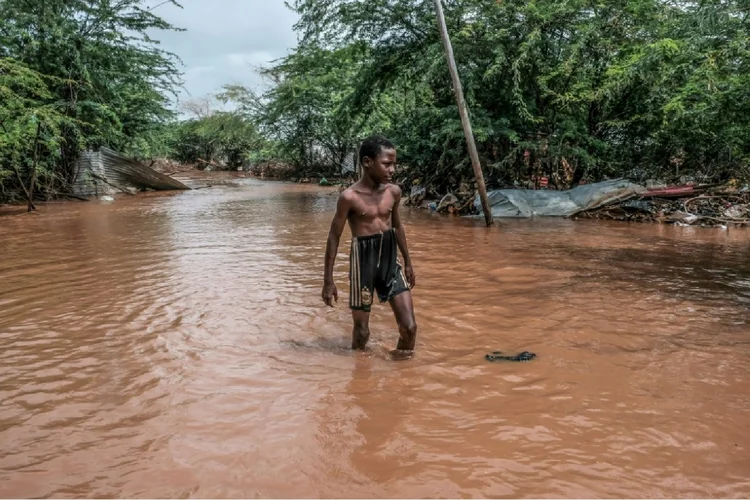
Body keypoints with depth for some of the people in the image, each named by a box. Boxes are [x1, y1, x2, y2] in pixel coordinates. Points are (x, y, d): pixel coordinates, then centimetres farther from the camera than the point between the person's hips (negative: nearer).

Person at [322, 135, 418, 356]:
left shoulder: (394, 192, 1)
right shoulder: (350, 197, -14)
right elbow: (334, 237, -7)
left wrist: (408, 262, 22)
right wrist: (328, 280, -7)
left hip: (391, 261, 4)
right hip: (363, 262, -4)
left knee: (409, 327, 1)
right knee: (361, 331, 8)